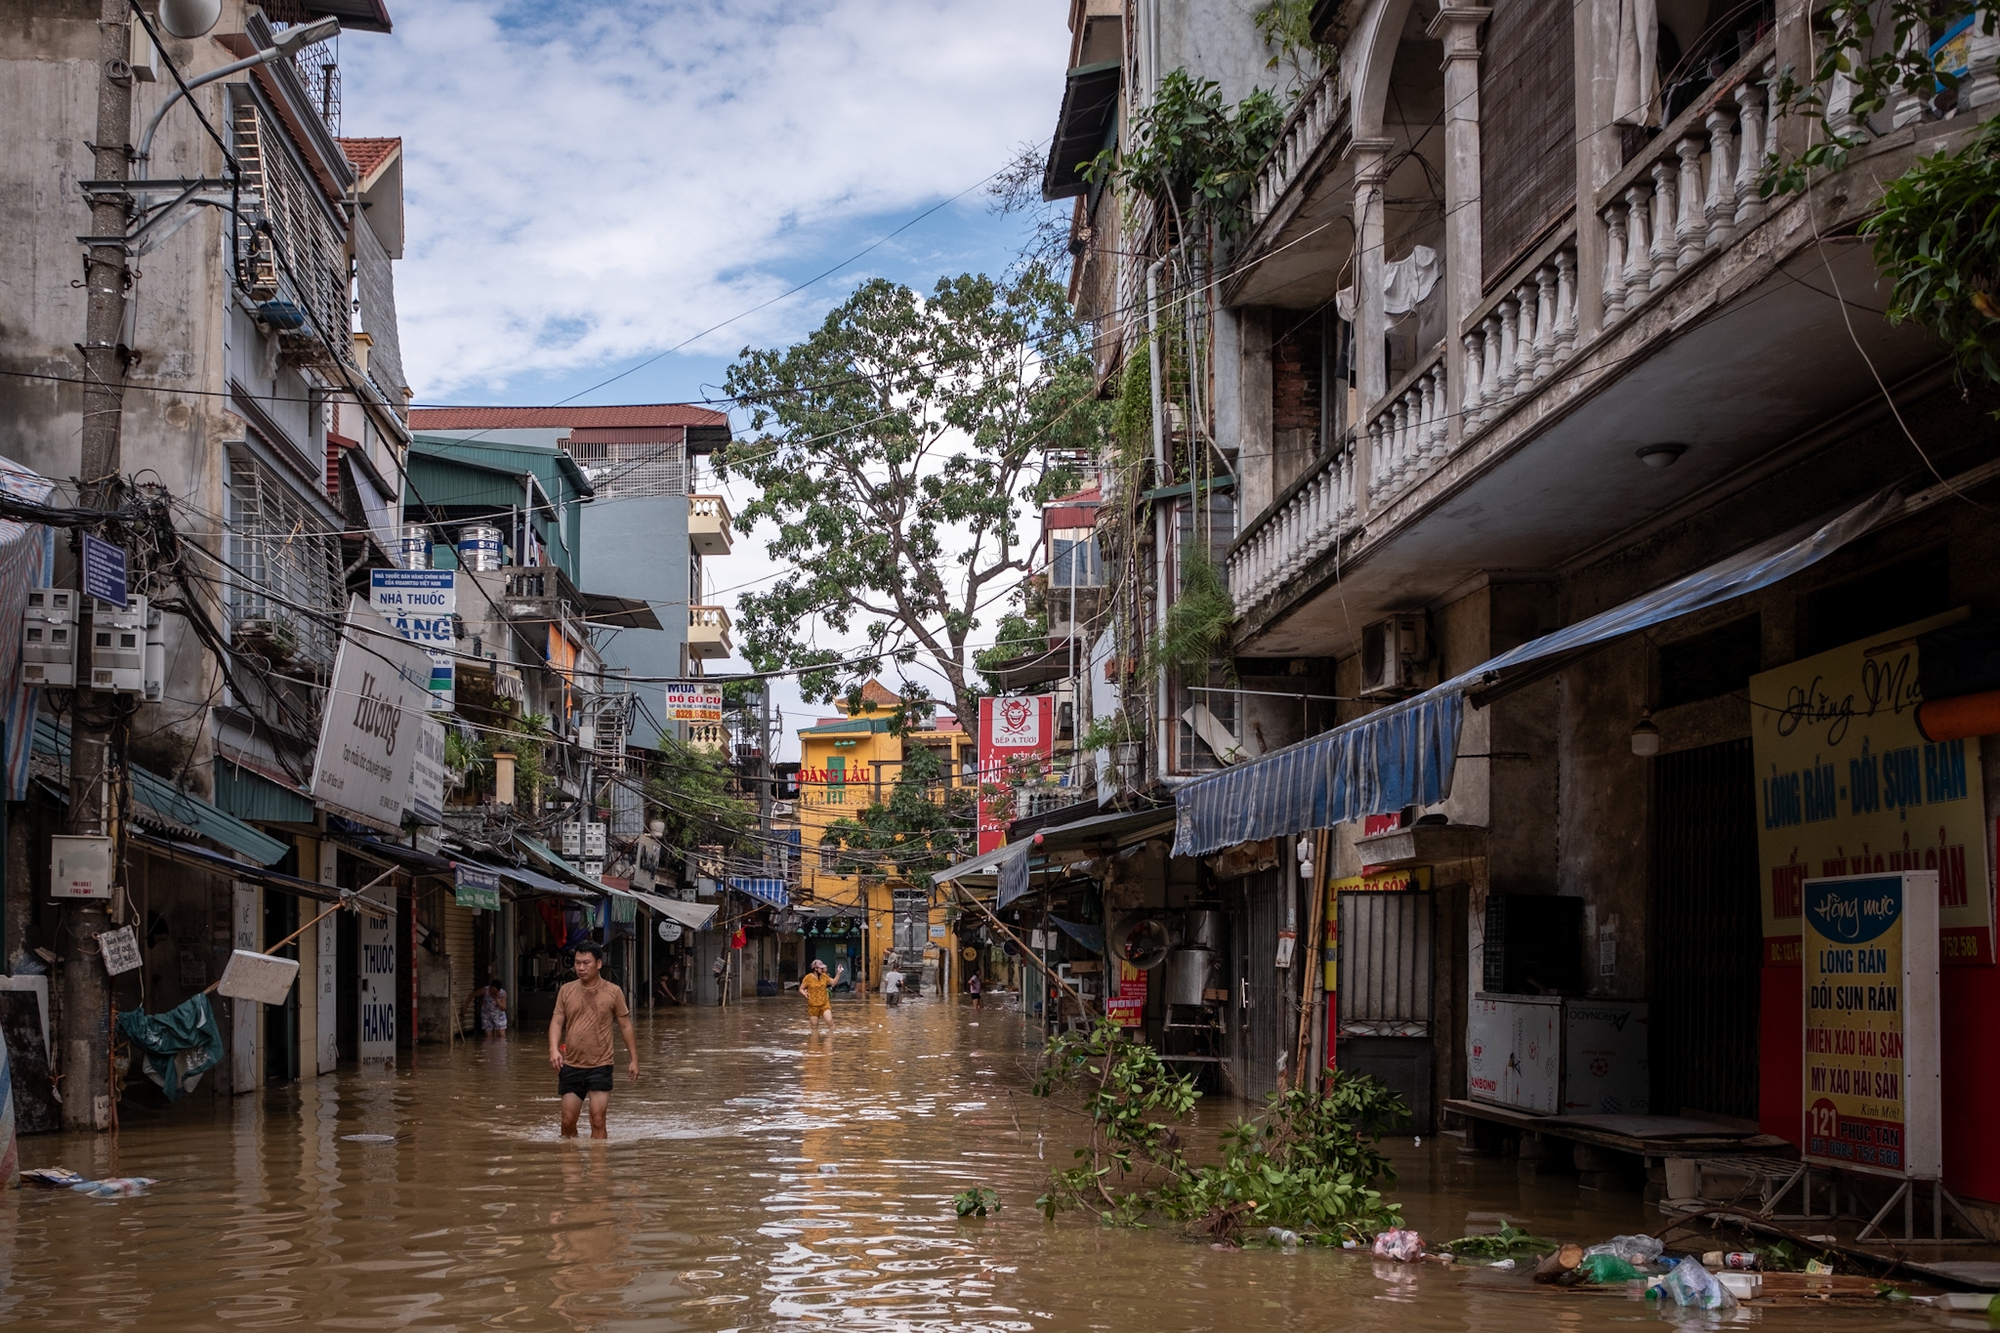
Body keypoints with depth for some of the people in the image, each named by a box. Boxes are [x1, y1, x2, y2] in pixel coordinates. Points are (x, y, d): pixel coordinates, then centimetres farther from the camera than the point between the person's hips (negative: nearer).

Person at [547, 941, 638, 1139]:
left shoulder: (613, 992, -1)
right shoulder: (566, 990, 4)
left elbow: (625, 1026, 5)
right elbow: (557, 1021, 2)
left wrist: (634, 1059, 3)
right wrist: (554, 1049, -16)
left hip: (600, 1066, -2)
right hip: (571, 1066, 2)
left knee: (598, 1121, -7)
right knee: (568, 1121, 6)